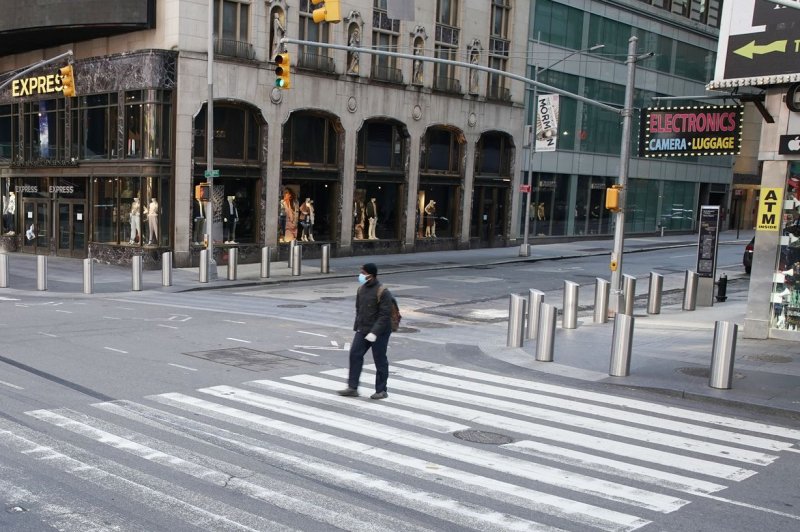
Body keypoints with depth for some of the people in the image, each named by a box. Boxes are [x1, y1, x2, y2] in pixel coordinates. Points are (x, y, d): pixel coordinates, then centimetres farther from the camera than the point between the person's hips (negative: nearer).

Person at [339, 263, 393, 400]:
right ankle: (352, 388, 7)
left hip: (379, 332, -7)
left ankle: (381, 391, 15)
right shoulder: (361, 289, 6)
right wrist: (357, 327, 14)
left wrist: (374, 332, -25)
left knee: (380, 360, 3)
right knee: (355, 354, 0)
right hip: (363, 330, 7)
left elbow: (385, 315, -20)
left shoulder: (382, 292, -17)